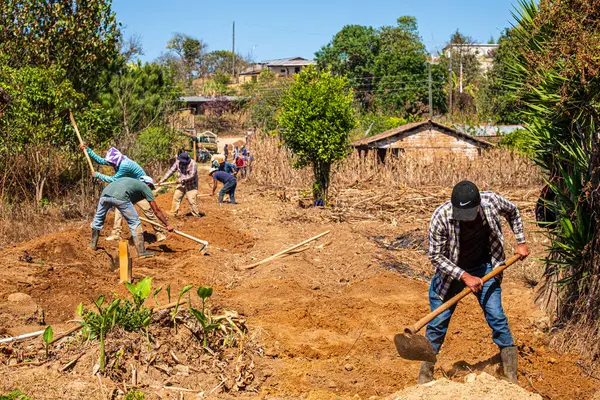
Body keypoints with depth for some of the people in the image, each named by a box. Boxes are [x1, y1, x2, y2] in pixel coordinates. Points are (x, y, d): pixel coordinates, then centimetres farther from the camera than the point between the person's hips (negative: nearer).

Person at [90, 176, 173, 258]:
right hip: (120, 197, -6)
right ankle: (141, 251, 6)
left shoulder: (131, 181, 40)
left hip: (105, 193, 6)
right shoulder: (145, 187, 24)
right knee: (135, 223, 8)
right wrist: (167, 225, 29)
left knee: (98, 219, 28)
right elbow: (156, 211, 22)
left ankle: (93, 245, 40)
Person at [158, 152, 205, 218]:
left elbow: (191, 176, -24)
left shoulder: (192, 163, -22)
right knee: (176, 197, 4)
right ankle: (173, 214, 15)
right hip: (182, 184, 6)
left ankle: (197, 214, 2)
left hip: (191, 185, -6)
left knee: (191, 200, -9)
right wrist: (162, 180, -9)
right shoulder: (178, 162, -7)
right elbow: (171, 171, -4)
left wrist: (181, 179, -23)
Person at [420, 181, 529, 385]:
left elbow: (513, 212, 3)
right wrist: (465, 276, -24)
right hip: (452, 270, -2)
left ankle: (511, 376, 14)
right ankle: (425, 372, 21)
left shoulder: (491, 201, -23)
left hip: (484, 267, 2)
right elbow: (435, 256, -20)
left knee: (496, 316, -1)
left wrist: (521, 242, 2)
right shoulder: (441, 217, -31)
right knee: (439, 321, 2)